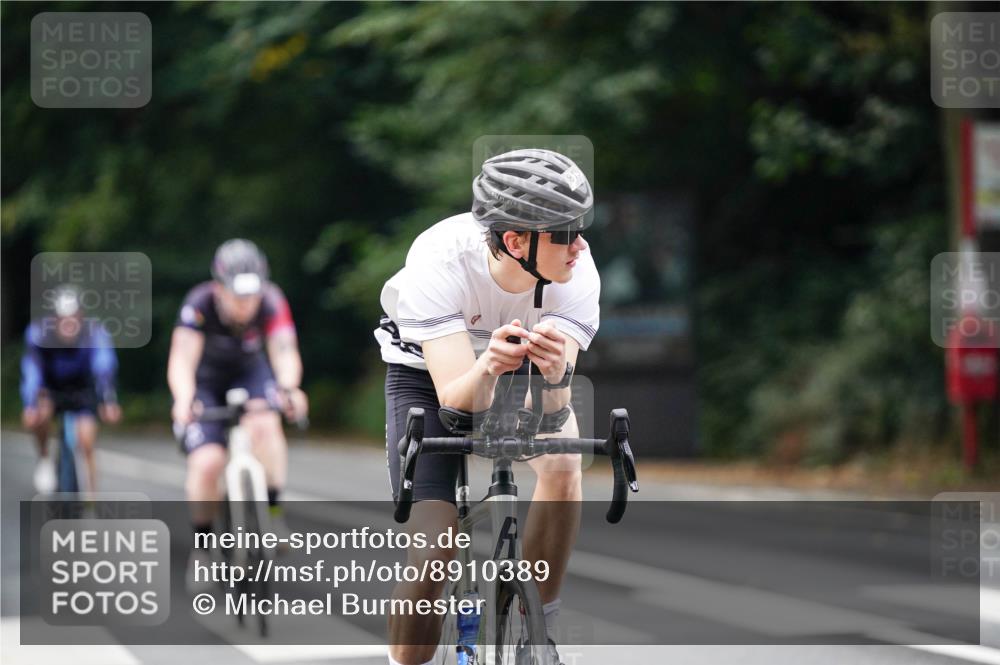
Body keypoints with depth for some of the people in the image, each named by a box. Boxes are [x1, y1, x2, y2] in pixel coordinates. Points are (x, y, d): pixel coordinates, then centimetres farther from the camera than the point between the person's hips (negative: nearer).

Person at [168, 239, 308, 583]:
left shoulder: (271, 302, -26)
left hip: (250, 373, 1)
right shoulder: (199, 304, -30)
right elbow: (181, 361, -38)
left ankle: (274, 510, -18)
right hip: (206, 380, -1)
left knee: (264, 424, -31)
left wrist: (288, 388, -58)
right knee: (207, 462, -19)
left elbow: (285, 352, -36)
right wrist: (184, 400, -58)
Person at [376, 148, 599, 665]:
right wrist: (487, 368, -60)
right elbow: (456, 399, -39)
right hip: (428, 375, -2)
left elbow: (548, 408, -34)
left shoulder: (577, 269, -29)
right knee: (435, 543, -19)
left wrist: (555, 374, -56)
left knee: (563, 462, -28)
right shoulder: (439, 259, -36)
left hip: (518, 374, 2)